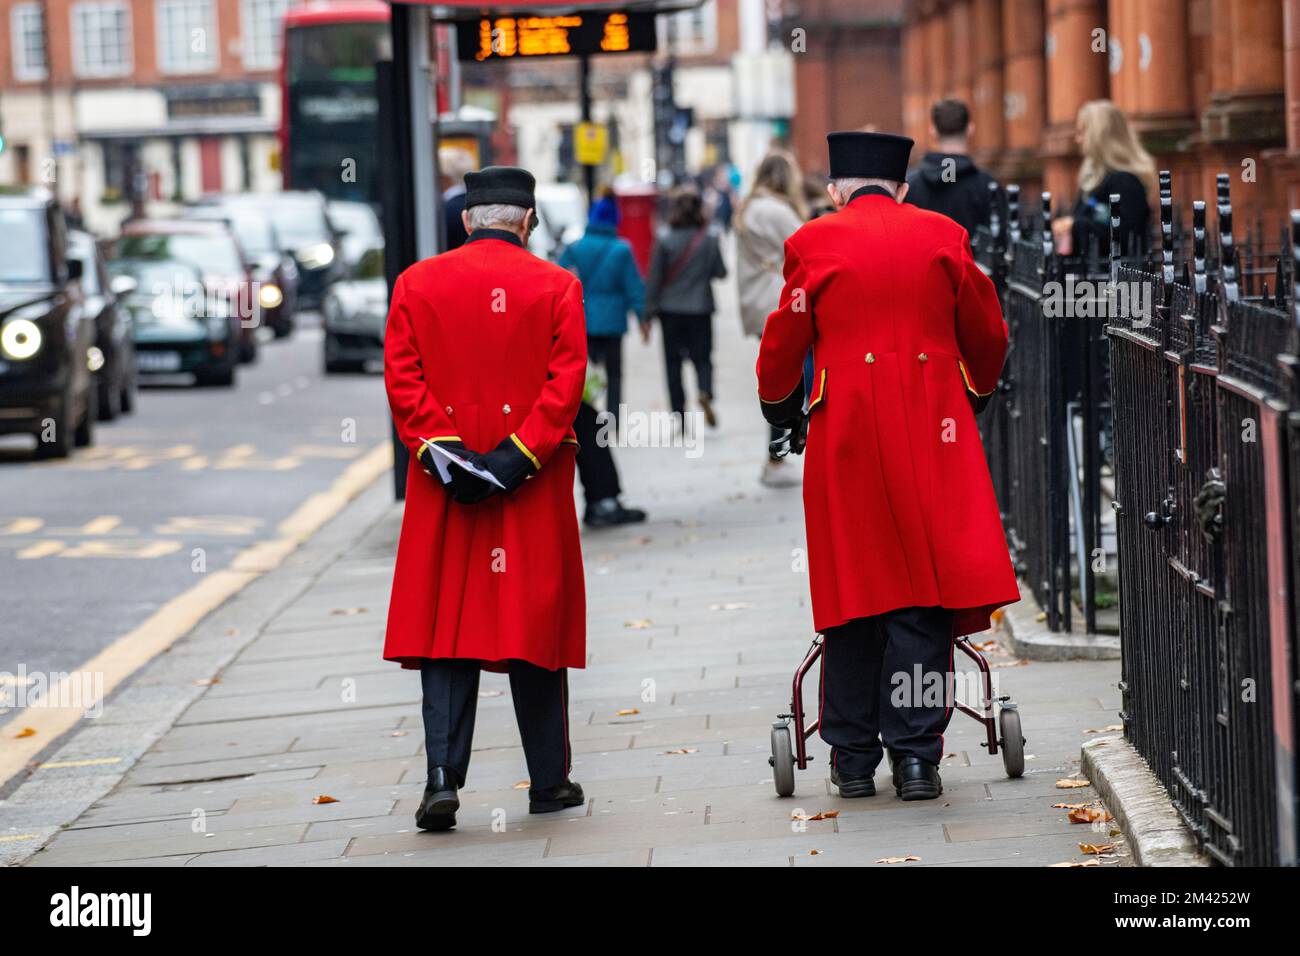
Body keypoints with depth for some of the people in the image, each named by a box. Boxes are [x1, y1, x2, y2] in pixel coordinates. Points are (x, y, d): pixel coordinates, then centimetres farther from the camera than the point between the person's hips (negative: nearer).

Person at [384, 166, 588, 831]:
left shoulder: (415, 284, 4)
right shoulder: (556, 286, -1)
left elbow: (402, 379, -3)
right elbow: (566, 381, -9)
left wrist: (441, 450, -7)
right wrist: (518, 455, -12)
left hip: (443, 487, 1)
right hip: (533, 494, -1)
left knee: (444, 627, 2)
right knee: (534, 624, 7)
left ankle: (442, 776, -12)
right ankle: (549, 782, 15)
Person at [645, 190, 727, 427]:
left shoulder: (664, 240, -7)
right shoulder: (709, 239, -4)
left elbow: (654, 278, -6)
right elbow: (721, 272, 2)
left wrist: (650, 310, 1)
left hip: (670, 309, 0)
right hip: (700, 308, 1)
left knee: (673, 362, 7)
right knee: (702, 356, 7)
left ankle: (679, 415, 6)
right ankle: (705, 392, -23)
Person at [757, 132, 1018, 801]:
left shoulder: (815, 242, 2)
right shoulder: (942, 236, 6)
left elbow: (782, 346, 6)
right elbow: (987, 337, 14)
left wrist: (782, 411, 25)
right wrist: (976, 396, 32)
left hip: (845, 435, 0)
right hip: (932, 434, 0)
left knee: (854, 594, 7)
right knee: (923, 597, 2)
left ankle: (853, 759, 11)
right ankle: (916, 757, -1)